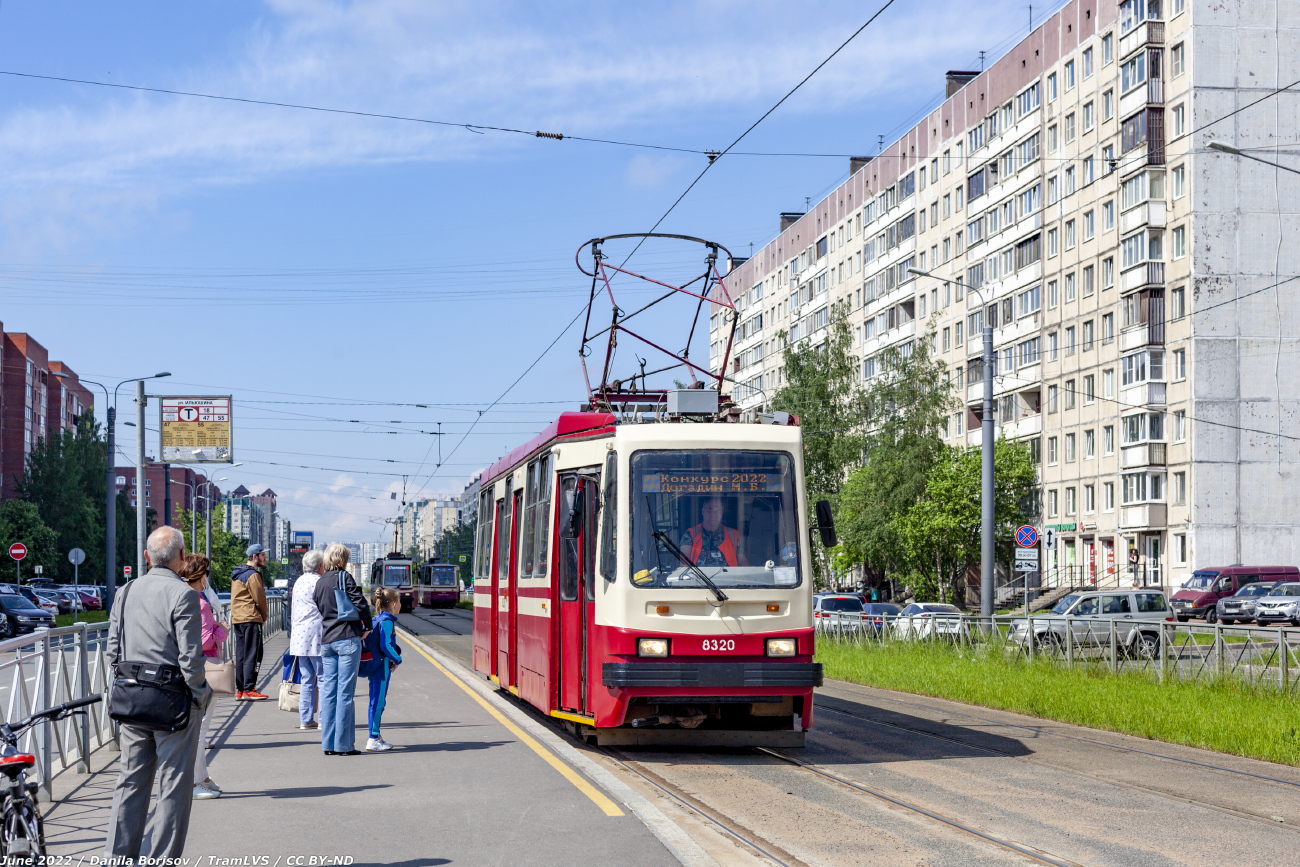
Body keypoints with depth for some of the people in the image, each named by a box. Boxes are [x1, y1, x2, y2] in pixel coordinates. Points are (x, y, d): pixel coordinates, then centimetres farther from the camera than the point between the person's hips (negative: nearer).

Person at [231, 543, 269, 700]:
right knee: (252, 655, -7)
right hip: (251, 619, -9)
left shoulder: (237, 574, 18)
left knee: (240, 655, 10)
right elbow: (259, 599, -12)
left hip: (237, 618, 9)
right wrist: (263, 617, 5)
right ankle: (249, 690, -9)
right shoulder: (253, 575, -12)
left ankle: (239, 690, 12)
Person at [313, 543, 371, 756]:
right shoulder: (343, 577, -6)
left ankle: (328, 744, 8)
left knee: (328, 691, 8)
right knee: (345, 692, -4)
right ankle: (343, 744, -3)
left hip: (326, 640, 6)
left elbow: (318, 608, 15)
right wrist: (366, 627, 1)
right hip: (347, 638, -6)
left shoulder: (319, 582, 13)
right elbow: (360, 604, -12)